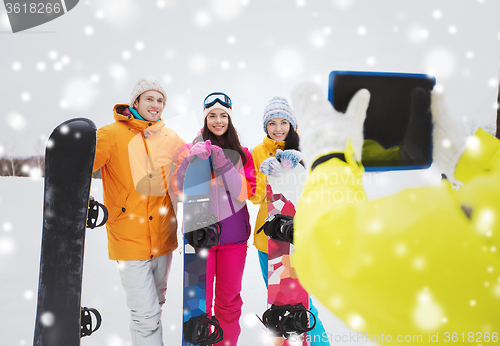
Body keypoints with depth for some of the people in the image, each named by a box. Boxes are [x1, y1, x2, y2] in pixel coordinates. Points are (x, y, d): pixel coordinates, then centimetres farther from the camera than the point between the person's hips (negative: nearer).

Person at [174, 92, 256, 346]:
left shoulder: (242, 153, 5)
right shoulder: (193, 148, 1)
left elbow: (245, 193, -7)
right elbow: (178, 187, -10)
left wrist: (224, 164, -19)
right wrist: (191, 159, -26)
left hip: (233, 236, 2)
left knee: (229, 300, 14)